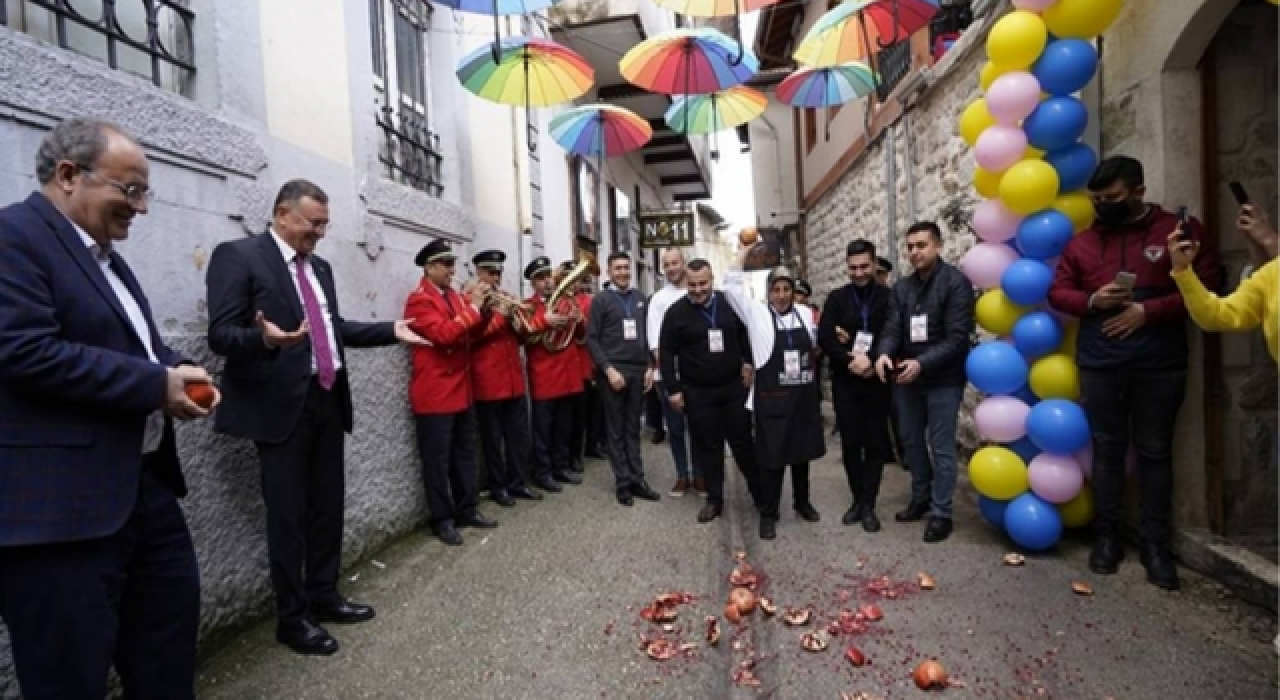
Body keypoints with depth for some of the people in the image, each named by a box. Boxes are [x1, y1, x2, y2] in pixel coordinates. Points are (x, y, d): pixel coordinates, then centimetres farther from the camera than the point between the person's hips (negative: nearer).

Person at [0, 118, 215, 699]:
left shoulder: (106, 254, 16)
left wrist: (177, 370, 1)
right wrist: (157, 385, -20)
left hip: (144, 482, 9)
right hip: (58, 502, -9)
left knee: (172, 621, 20)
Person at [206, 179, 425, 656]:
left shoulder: (320, 267, 15)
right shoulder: (237, 256, -7)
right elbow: (221, 335, -14)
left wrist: (390, 330, 8)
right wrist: (264, 338, -34)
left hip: (328, 401, 7)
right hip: (282, 406, -7)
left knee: (328, 505, 15)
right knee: (288, 514, 4)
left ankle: (323, 597, 31)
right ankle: (292, 618, 19)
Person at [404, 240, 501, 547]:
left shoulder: (455, 296, 14)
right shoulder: (419, 300, -11)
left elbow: (472, 335, 13)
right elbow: (443, 334, -25)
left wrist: (484, 310, -2)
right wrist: (472, 308, -20)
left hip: (463, 390, 8)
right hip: (435, 394, -8)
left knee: (465, 453, 15)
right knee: (438, 460, 2)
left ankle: (467, 509, 26)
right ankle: (442, 519, 14)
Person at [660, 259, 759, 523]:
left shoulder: (730, 303, 1)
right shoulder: (676, 312, -5)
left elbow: (745, 334, 15)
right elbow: (667, 353, -3)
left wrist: (748, 363, 4)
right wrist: (673, 389, -7)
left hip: (734, 387, 1)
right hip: (697, 392, -1)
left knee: (743, 442, 9)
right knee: (708, 446, 7)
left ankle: (760, 492, 26)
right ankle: (715, 499, 21)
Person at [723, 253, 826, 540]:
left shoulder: (805, 313, 8)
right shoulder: (757, 312, -3)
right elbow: (732, 287, -11)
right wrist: (745, 249, -8)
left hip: (804, 394, 4)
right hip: (772, 397, -4)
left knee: (802, 450, 17)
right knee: (772, 454, 0)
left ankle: (802, 501, 35)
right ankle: (768, 513, 13)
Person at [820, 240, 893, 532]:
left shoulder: (888, 297, 0)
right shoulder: (837, 298, 4)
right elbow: (824, 338, -4)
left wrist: (872, 360, -18)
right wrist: (851, 359, -16)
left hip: (877, 382, -1)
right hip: (845, 382, 1)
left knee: (875, 443, 3)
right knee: (850, 443, 7)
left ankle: (868, 505, 13)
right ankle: (858, 500, 21)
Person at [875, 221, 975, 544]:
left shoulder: (956, 282, -11)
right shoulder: (902, 287, 6)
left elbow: (957, 337, -18)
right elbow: (892, 328, -1)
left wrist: (922, 363, -27)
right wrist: (884, 353, -22)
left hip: (943, 379, -6)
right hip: (906, 378, 6)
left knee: (941, 446, 2)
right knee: (911, 440, 16)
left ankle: (941, 512, 15)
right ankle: (921, 497, 34)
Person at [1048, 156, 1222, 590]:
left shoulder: (1180, 230, 2)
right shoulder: (1082, 242, 10)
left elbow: (1207, 284, -5)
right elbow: (1057, 291, 11)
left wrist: (1148, 311, -15)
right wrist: (1092, 300, -9)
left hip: (1160, 365, -2)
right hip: (1099, 365, 2)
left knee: (1154, 452, 5)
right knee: (1107, 449, 8)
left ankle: (1157, 545, 15)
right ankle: (1107, 536, 18)